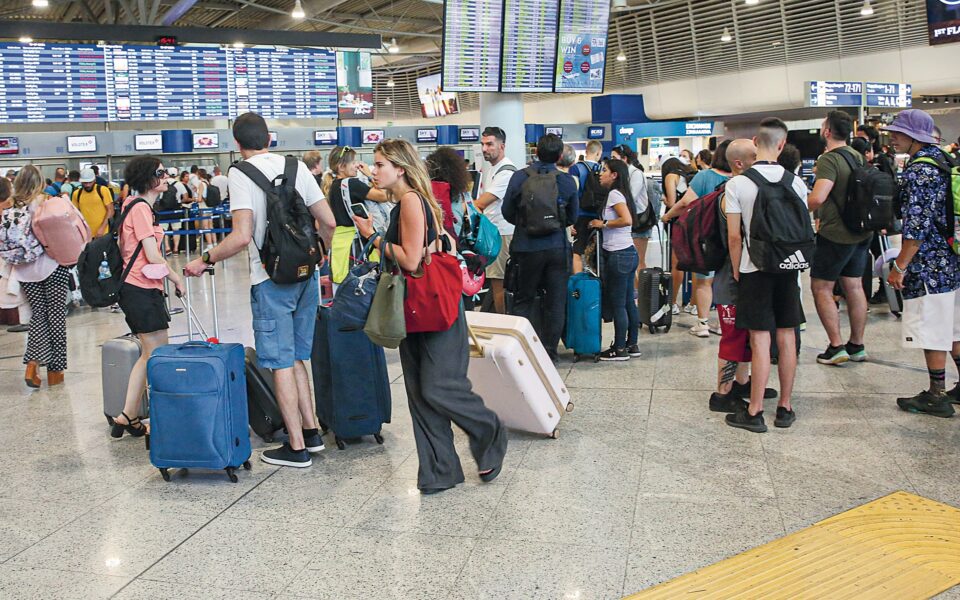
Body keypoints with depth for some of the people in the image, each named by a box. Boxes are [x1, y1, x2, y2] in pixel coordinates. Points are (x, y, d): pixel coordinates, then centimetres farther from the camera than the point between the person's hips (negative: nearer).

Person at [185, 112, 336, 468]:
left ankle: (297, 448, 9)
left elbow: (242, 237, -20)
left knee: (281, 362, 3)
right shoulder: (297, 167, 6)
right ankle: (310, 431, 23)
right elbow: (328, 222, 5)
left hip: (271, 279, -6)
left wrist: (205, 260, -6)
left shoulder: (241, 174, -10)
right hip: (305, 275, 6)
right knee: (294, 357, 18)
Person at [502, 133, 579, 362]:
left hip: (527, 247, 0)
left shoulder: (520, 177, -6)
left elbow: (507, 212, 1)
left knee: (523, 300, 11)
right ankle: (549, 353, 12)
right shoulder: (567, 181, -3)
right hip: (557, 247, 1)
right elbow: (572, 217, 8)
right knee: (555, 303, 9)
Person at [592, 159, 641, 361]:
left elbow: (627, 220, -24)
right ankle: (632, 345, 19)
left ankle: (620, 349, 2)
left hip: (619, 255, -10)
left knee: (617, 304, -3)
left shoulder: (614, 193, -12)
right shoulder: (621, 193, 16)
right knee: (628, 302, 13)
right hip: (629, 253, 10)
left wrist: (603, 224, -13)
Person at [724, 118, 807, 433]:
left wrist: (736, 272, 2)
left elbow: (734, 236, -9)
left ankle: (754, 412, 6)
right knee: (787, 338, 9)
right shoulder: (795, 182, 0)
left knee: (760, 340, -1)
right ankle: (785, 407, 19)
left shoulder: (737, 184, -9)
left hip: (755, 269, -3)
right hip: (787, 268, 3)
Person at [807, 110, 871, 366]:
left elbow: (817, 198, -30)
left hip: (835, 234, -8)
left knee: (821, 288, 2)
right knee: (854, 286, 13)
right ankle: (857, 346, 20)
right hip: (861, 232, 8)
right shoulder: (858, 157, 9)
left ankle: (836, 347, 2)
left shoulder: (829, 159, -19)